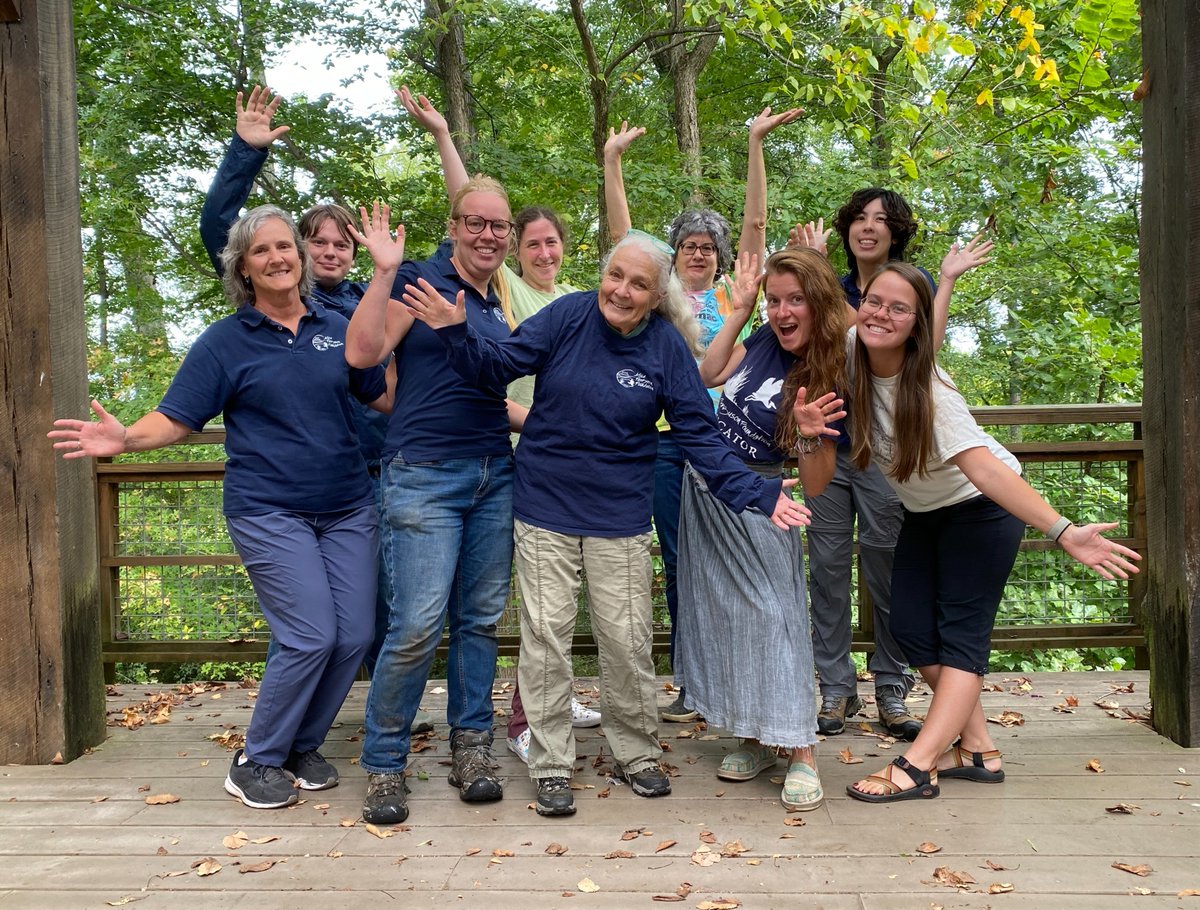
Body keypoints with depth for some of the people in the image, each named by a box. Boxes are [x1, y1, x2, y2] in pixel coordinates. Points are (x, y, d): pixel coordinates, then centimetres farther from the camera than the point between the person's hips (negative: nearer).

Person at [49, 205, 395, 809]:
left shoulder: (335, 328, 9)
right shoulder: (226, 340, 0)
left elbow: (388, 397, 10)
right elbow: (177, 418, -3)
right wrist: (125, 439, -22)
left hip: (348, 510, 4)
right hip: (270, 514, -4)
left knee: (354, 636, 0)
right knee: (311, 637, -12)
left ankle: (303, 745, 24)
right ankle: (257, 761, 10)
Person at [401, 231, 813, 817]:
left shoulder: (667, 346, -5)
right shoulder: (569, 316, -6)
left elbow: (699, 435, -4)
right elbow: (497, 363, -5)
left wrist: (754, 492, -14)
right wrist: (456, 332, -24)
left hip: (620, 516, 0)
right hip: (544, 509, 0)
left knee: (626, 639, 6)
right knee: (545, 635, 4)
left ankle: (637, 754, 29)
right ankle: (551, 766, 19)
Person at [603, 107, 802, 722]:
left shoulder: (731, 294, 9)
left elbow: (755, 224, 3)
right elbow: (621, 233, 8)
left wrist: (756, 144, -2)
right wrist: (612, 160, 4)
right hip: (667, 438, 1)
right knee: (678, 562, 6)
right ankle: (689, 684, 16)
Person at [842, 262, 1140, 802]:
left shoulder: (929, 390, -33)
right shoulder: (850, 352, -17)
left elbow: (983, 467, -40)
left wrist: (1061, 531, -50)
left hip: (981, 507, -7)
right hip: (924, 512, 7)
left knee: (962, 635, -11)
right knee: (910, 629, 0)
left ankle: (914, 769, -15)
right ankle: (977, 750, 10)